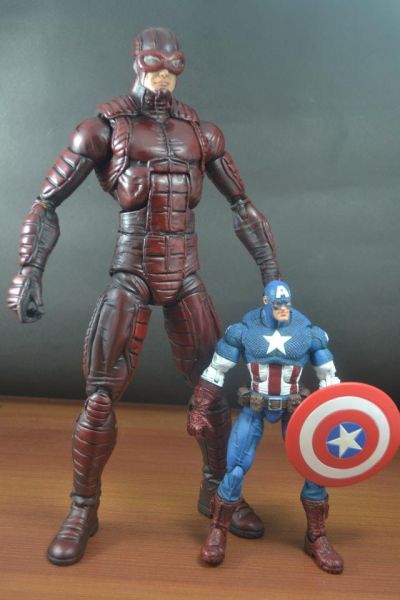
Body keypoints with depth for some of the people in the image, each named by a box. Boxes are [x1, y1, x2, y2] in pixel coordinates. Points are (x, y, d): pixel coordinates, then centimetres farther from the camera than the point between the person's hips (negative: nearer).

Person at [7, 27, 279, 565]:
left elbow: (243, 207, 14)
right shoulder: (104, 128, -1)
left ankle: (218, 491, 30)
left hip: (186, 281, 3)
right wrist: (30, 274, -13)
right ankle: (84, 510, 16)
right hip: (130, 279, -3)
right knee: (101, 399, -6)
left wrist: (273, 273, 8)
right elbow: (46, 204, -1)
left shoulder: (201, 133, 9)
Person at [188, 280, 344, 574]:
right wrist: (199, 412, -5)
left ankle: (316, 538, 16)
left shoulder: (310, 334, -6)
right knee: (236, 470, -10)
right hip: (255, 408, -1)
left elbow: (330, 379, 3)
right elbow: (214, 373, -3)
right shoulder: (243, 331, -9)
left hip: (295, 408, 1)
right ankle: (218, 532, 15)